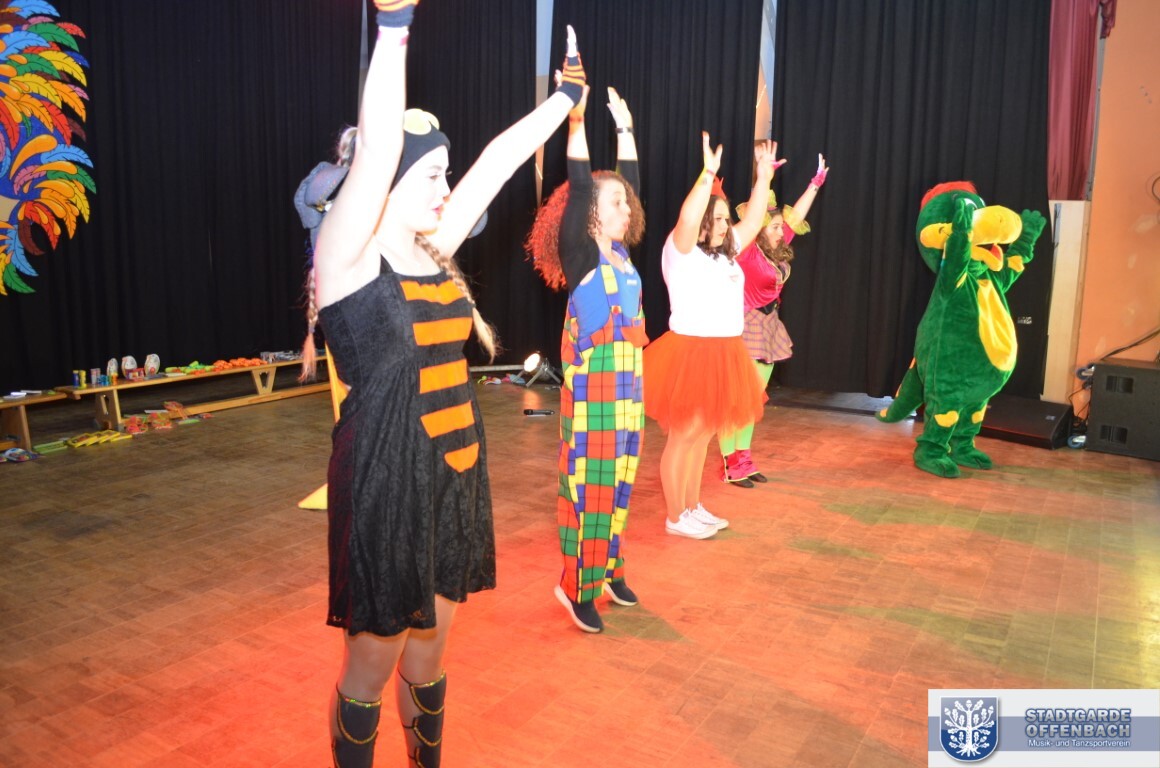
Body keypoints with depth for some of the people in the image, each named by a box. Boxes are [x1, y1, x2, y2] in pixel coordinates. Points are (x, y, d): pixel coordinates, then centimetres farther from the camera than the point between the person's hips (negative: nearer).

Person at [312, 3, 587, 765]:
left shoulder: (433, 250, 6)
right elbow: (376, 147, -26)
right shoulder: (350, 257, -12)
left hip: (455, 477, 7)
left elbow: (499, 161, 11)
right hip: (387, 482, -6)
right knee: (372, 662, 10)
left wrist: (567, 95, 19)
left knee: (429, 650, 21)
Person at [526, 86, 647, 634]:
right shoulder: (579, 255, -9)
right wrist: (576, 118, -22)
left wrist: (625, 127, 18)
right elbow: (579, 185, -19)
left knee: (618, 481, 14)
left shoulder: (621, 251, 9)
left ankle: (608, 570, 28)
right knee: (588, 485, -1)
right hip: (591, 386, -7)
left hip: (628, 384, 7)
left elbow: (632, 180, 17)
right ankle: (578, 585, 10)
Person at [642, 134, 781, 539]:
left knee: (703, 434, 15)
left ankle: (693, 507, 26)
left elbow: (752, 222, 20)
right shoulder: (680, 251, -9)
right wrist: (708, 174, -32)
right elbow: (686, 220, -27)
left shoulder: (726, 252, 15)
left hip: (724, 355, 8)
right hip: (689, 353, -8)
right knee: (682, 436, 0)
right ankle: (675, 517, 10)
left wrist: (763, 176, 14)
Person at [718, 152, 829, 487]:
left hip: (768, 327, 8)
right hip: (746, 327, -8)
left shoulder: (778, 251, 8)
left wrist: (817, 181, 22)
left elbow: (797, 215, 16)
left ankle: (743, 459, 18)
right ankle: (731, 463, 2)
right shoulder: (748, 251, -12)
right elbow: (750, 216, -25)